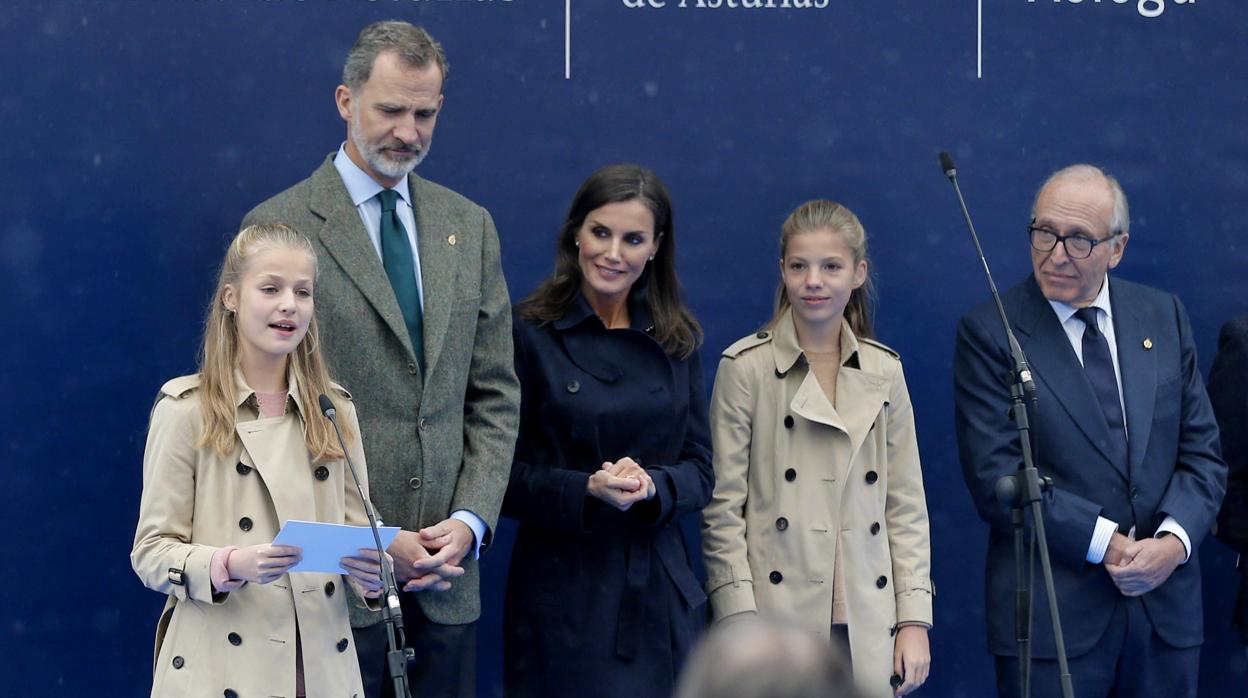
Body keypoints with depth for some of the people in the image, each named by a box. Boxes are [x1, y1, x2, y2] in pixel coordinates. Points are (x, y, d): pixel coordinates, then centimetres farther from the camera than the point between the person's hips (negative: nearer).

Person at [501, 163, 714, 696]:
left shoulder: (676, 341, 8)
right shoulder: (529, 333, -5)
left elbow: (700, 469, 7)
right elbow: (504, 476, -5)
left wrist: (652, 487, -14)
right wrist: (587, 489, -21)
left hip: (660, 591, 4)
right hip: (564, 591, -4)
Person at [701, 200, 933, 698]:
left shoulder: (884, 371, 9)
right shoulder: (746, 367, -2)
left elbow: (906, 506, 9)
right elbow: (722, 508, -4)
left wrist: (914, 620, 2)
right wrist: (740, 627, -10)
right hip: (779, 620, -3)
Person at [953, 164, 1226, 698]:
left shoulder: (1164, 316, 8)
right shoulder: (989, 332, -5)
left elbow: (1202, 451, 7)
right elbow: (995, 476, -12)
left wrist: (1173, 541, -11)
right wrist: (1107, 544, -16)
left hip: (1167, 609, 4)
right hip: (1051, 615, -4)